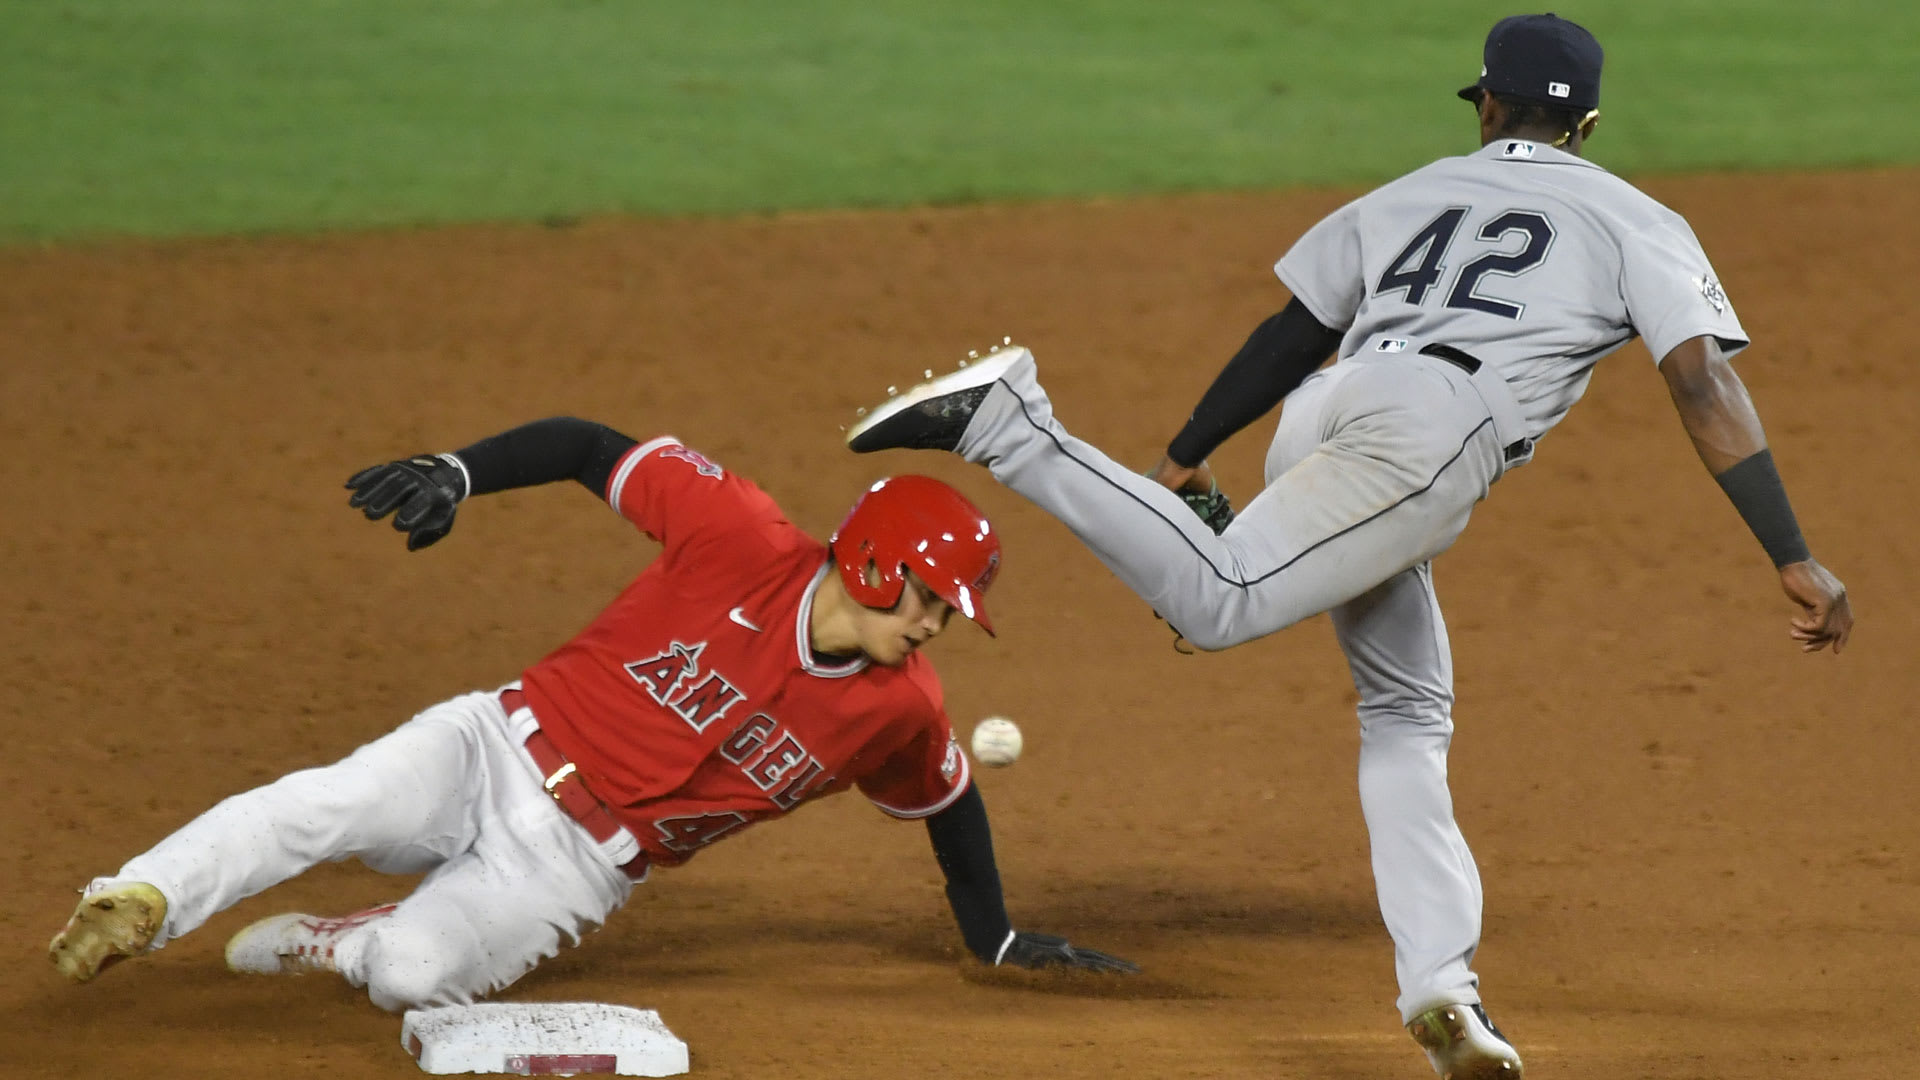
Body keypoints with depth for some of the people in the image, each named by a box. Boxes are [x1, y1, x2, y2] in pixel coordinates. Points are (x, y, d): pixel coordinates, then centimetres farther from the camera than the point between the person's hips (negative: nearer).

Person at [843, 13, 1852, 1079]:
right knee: (1219, 601, -23)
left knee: (1408, 711, 17)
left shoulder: (1412, 193, 32)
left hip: (1319, 415, 6)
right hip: (1426, 437, -6)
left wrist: (1184, 457, 34)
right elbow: (1705, 382, 6)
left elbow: (1291, 331, 29)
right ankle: (1008, 422, -29)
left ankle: (1440, 982, 5)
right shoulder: (1634, 222, 19)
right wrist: (1793, 559, 1)